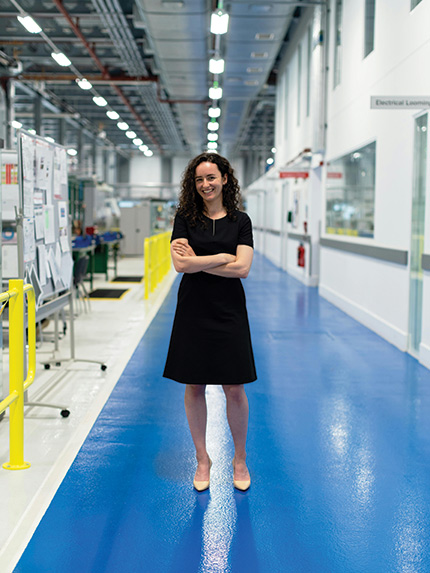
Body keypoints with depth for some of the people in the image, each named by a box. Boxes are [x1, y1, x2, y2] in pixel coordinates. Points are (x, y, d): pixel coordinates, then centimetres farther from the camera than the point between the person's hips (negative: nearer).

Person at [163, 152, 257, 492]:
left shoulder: (240, 221, 3)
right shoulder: (185, 219, 2)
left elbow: (242, 269, -9)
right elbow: (180, 264, -12)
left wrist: (198, 262, -11)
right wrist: (224, 257, -12)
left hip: (229, 312, 0)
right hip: (193, 311, 0)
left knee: (234, 389, 3)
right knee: (194, 387, 7)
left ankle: (240, 459, 22)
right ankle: (202, 459, 23)